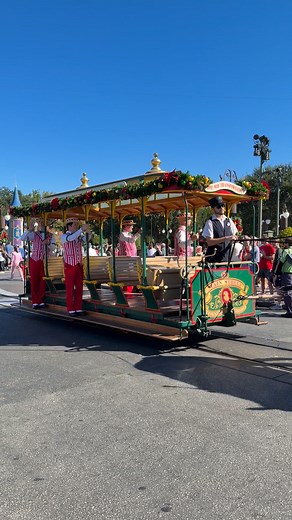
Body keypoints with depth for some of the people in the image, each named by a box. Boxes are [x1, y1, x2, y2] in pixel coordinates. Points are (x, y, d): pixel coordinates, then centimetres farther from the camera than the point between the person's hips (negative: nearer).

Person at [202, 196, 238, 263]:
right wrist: (226, 238, -21)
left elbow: (234, 235, 14)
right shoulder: (210, 222, -5)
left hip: (228, 258, 5)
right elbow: (209, 242, -14)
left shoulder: (229, 221, 11)